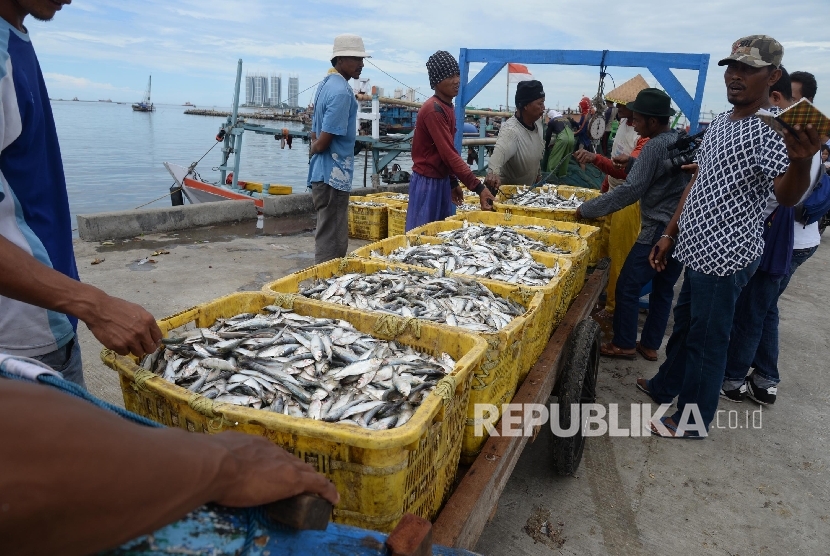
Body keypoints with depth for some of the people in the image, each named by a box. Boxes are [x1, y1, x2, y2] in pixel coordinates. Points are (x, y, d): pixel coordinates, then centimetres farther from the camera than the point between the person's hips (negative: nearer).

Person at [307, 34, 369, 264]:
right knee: (332, 241, -3)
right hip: (333, 174, -10)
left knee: (332, 237, 17)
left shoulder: (328, 84, 15)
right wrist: (314, 150, -1)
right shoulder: (341, 91, -16)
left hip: (325, 172, 10)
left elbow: (316, 134, 17)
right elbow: (324, 140, -19)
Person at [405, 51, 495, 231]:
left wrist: (453, 182, 16)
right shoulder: (433, 110, -19)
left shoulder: (448, 107, 10)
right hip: (428, 182, -9)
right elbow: (449, 154, -25)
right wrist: (478, 187, -26)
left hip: (442, 180, 9)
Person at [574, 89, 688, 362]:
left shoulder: (655, 147, -16)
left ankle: (624, 344, 12)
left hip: (658, 231, -9)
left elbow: (630, 191, -20)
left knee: (627, 287, 2)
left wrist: (586, 209, -15)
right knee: (663, 289, 14)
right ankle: (650, 345, 24)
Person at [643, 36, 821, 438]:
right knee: (684, 324, 22)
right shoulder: (719, 122, 10)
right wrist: (670, 233, 15)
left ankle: (692, 420, 20)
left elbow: (787, 196, -30)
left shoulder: (772, 129, -16)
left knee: (706, 339, 3)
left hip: (726, 255, -8)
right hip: (701, 249, 8)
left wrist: (801, 160, -51)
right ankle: (665, 386, 42)